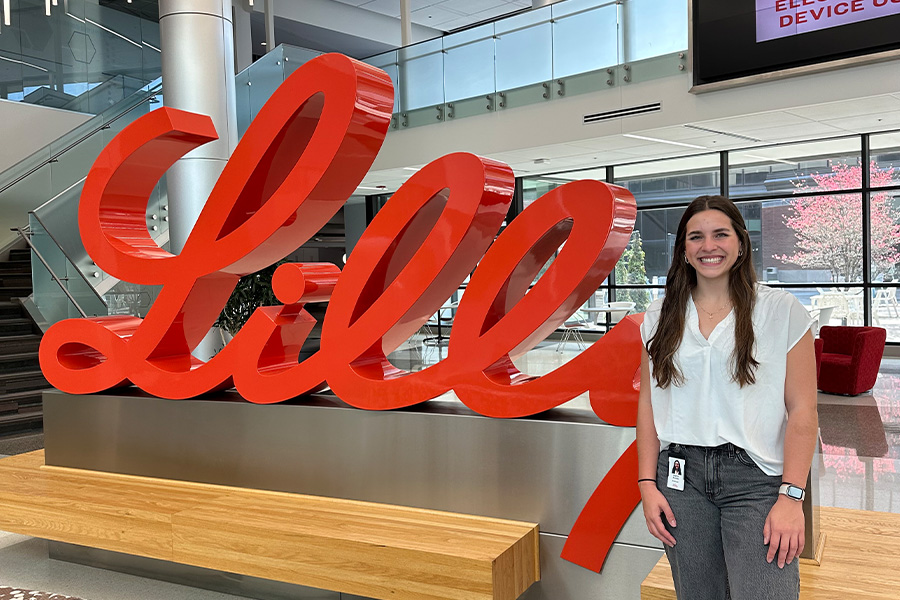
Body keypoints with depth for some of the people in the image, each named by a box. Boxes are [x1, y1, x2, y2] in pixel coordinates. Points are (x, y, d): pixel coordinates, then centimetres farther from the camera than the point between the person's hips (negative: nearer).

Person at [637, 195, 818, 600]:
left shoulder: (782, 311, -2)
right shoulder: (660, 317, 7)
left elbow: (802, 411, -5)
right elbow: (648, 406, 8)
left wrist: (791, 497, -11)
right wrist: (647, 484, 2)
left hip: (755, 477, -3)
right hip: (680, 475, 3)